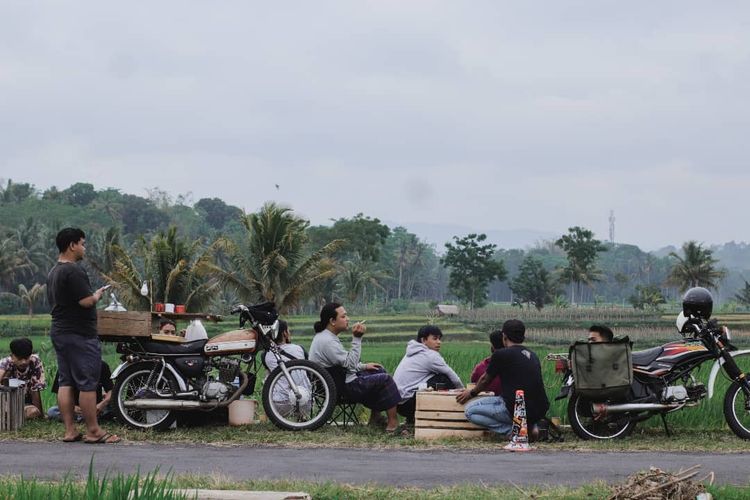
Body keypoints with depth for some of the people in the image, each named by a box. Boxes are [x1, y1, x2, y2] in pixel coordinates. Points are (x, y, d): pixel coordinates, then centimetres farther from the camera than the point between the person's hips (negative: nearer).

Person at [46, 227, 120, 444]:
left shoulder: (53, 272, 15)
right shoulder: (74, 271, -17)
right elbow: (87, 301, -23)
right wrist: (98, 294, -2)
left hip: (59, 332, 10)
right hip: (80, 335, -10)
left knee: (65, 382, 8)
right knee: (87, 384, -6)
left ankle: (70, 430, 9)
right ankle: (93, 431, -3)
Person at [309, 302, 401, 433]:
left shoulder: (325, 336, 10)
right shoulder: (327, 341, -25)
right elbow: (350, 363, -26)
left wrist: (363, 366, 15)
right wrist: (357, 339, -27)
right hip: (344, 389, -11)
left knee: (378, 370, 22)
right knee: (385, 379, -7)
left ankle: (375, 417, 23)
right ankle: (393, 421, 0)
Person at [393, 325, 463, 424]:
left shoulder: (414, 352, 18)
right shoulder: (430, 355, -9)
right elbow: (453, 377, -3)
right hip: (408, 404, -9)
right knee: (447, 380, -7)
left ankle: (412, 418, 18)